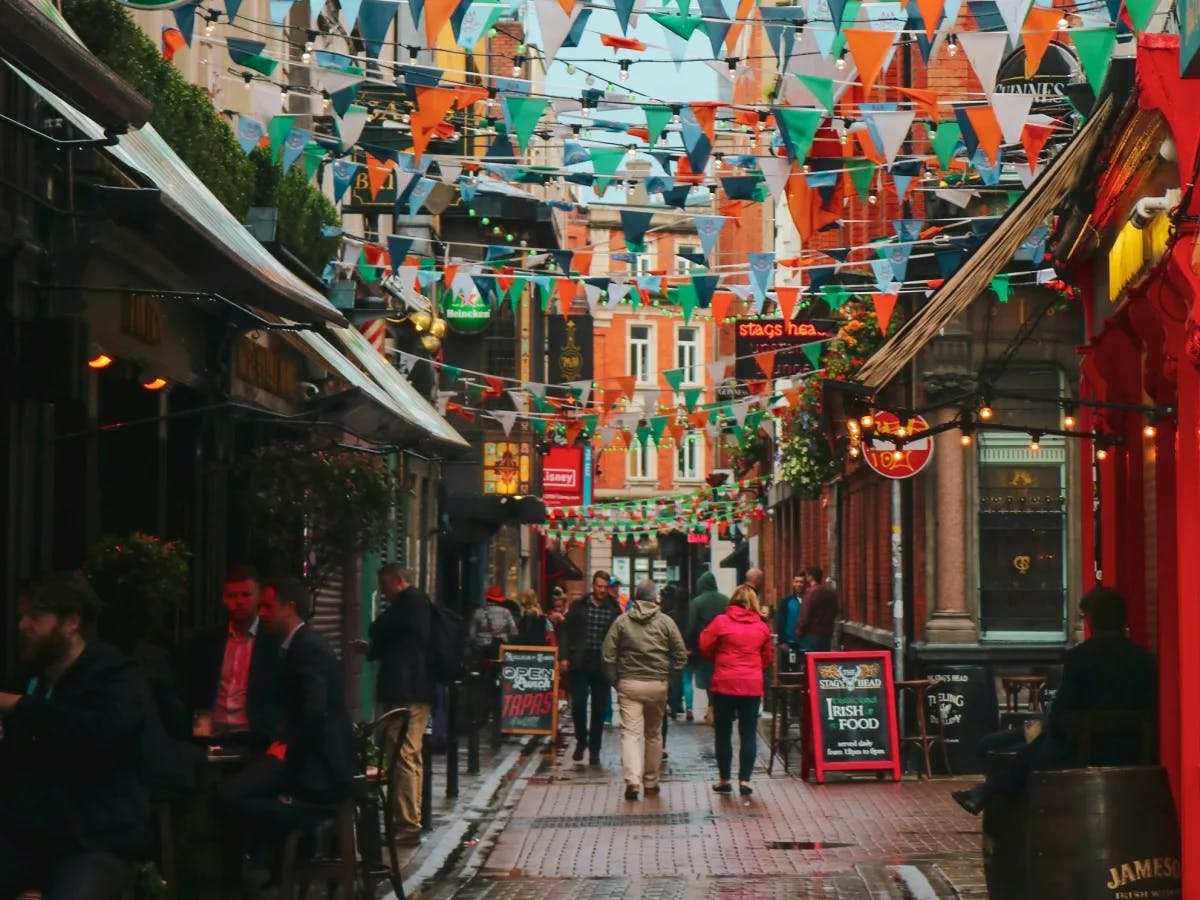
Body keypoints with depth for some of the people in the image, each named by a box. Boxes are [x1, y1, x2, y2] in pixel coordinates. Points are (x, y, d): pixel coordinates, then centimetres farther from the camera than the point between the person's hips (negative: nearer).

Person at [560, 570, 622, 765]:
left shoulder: (614, 609, 3)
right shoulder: (578, 606, 3)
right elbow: (567, 631, 5)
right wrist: (565, 656, -4)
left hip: (602, 665, 1)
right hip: (580, 663, 0)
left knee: (599, 708, 5)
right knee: (578, 704, -5)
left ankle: (594, 750, 15)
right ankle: (581, 740, 18)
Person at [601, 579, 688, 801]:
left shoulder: (622, 621, 0)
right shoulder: (665, 622, 0)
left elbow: (607, 655, -2)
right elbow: (681, 656, -1)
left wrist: (615, 680, 7)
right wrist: (669, 678, 11)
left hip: (628, 684, -1)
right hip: (658, 685, 1)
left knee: (630, 733, -4)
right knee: (654, 734, 14)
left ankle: (632, 780, -21)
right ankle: (651, 782, 21)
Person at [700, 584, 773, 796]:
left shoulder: (721, 622, -5)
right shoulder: (762, 627, 5)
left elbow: (705, 646, -1)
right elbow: (767, 659, 13)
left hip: (725, 684, -2)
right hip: (753, 686, 2)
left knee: (723, 733, 9)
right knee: (749, 734, 5)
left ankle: (724, 780, 13)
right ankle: (744, 780, 0)